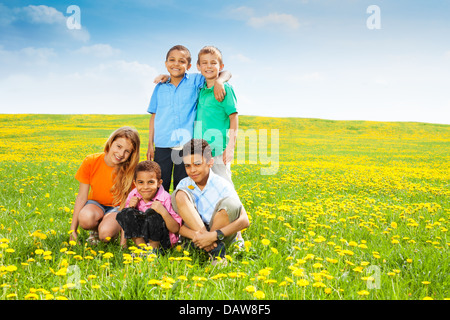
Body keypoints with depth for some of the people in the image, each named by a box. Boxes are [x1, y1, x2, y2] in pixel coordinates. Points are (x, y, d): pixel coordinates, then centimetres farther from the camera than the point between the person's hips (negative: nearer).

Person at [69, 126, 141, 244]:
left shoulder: (129, 170, -19)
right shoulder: (90, 162, -17)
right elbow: (82, 197, -12)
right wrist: (73, 230, -16)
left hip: (117, 208, -1)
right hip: (95, 204, 1)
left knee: (106, 233, -34)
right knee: (85, 218, -36)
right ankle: (96, 230, -2)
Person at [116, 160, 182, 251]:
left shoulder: (165, 198, -20)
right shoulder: (133, 196, -8)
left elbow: (175, 229, -21)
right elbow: (125, 221, 2)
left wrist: (163, 212, -36)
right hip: (140, 235, 4)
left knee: (153, 214, -32)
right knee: (126, 213, -17)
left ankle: (154, 247, -6)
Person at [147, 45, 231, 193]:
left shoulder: (195, 81, 4)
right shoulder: (160, 87, 10)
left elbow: (226, 73, 5)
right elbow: (154, 116, 13)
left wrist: (219, 81, -18)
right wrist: (150, 145, 10)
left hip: (186, 145, -1)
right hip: (162, 146, 2)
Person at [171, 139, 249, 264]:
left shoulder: (222, 186, -12)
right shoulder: (184, 185, -2)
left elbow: (244, 221, -23)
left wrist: (214, 235, -34)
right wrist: (194, 235, -31)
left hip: (220, 233, -3)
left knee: (230, 203, -30)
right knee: (180, 194, -19)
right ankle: (214, 248, -26)